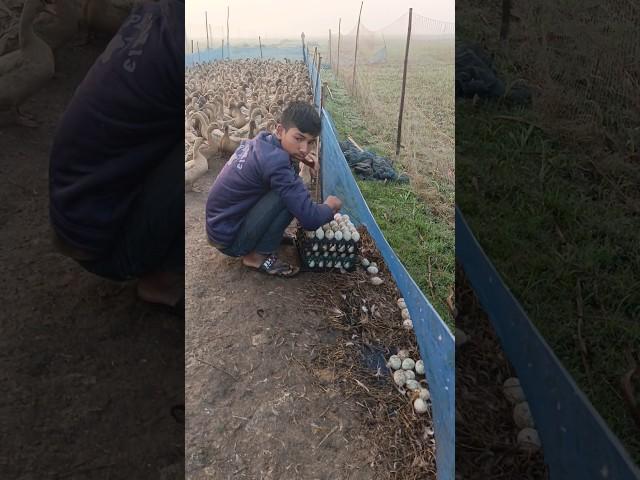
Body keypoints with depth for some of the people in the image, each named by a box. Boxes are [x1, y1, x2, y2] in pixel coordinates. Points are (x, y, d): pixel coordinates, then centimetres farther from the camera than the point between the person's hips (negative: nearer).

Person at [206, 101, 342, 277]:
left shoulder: (261, 141, -3)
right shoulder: (275, 163, -29)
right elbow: (310, 219, -28)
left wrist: (298, 157, 1)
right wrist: (330, 206, -5)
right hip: (229, 239, -9)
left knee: (291, 189, 9)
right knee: (289, 196, -24)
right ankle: (259, 255, -9)